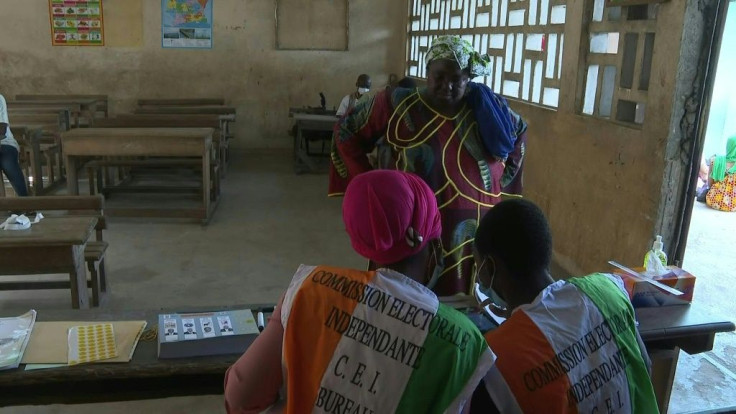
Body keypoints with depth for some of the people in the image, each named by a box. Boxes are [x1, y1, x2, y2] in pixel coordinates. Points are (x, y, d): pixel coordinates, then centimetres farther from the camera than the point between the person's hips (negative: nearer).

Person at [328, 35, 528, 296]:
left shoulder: (487, 108, 2)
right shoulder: (397, 105, -7)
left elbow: (518, 132, 22)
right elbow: (346, 132, 2)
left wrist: (502, 179, 13)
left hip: (473, 234, 3)